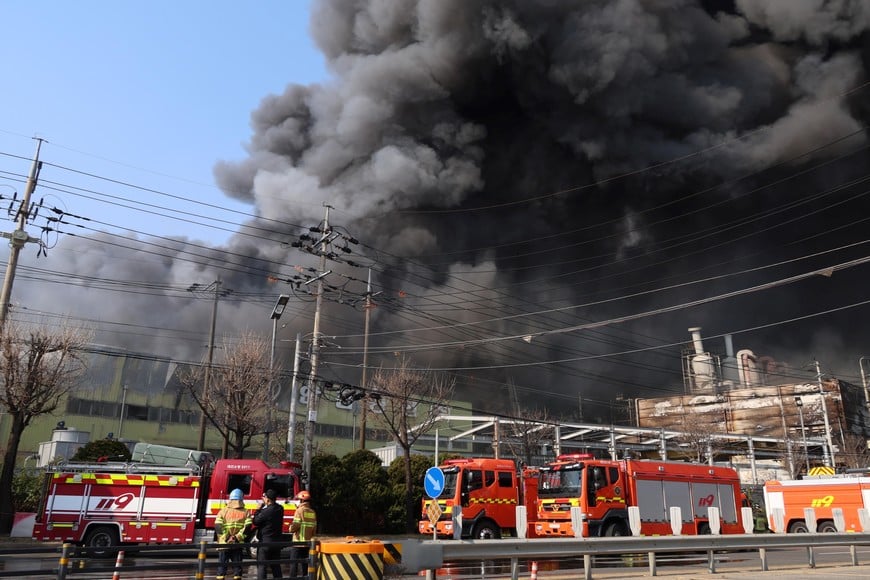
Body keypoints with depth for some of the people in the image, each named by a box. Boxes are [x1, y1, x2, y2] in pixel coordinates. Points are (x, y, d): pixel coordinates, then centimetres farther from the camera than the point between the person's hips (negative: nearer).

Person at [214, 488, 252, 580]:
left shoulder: (223, 511, 0)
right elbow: (247, 528, -9)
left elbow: (218, 527, -7)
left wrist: (225, 538, -4)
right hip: (238, 544, 1)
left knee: (222, 564, 6)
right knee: (237, 565, 10)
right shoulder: (246, 512, 1)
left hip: (224, 544, -1)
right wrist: (238, 537, -5)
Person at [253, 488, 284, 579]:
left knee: (261, 565, 2)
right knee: (276, 565, 15)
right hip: (277, 541, 7)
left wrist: (259, 508, -2)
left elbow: (256, 521, -10)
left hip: (265, 541, -7)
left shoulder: (266, 511, -20)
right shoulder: (279, 509, 2)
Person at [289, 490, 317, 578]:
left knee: (294, 564, 1)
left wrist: (290, 527, 3)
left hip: (298, 542, -6)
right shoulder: (313, 512, 7)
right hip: (308, 543, 6)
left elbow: (294, 527, -17)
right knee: (305, 564, 13)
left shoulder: (300, 510, -12)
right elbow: (314, 528, 9)